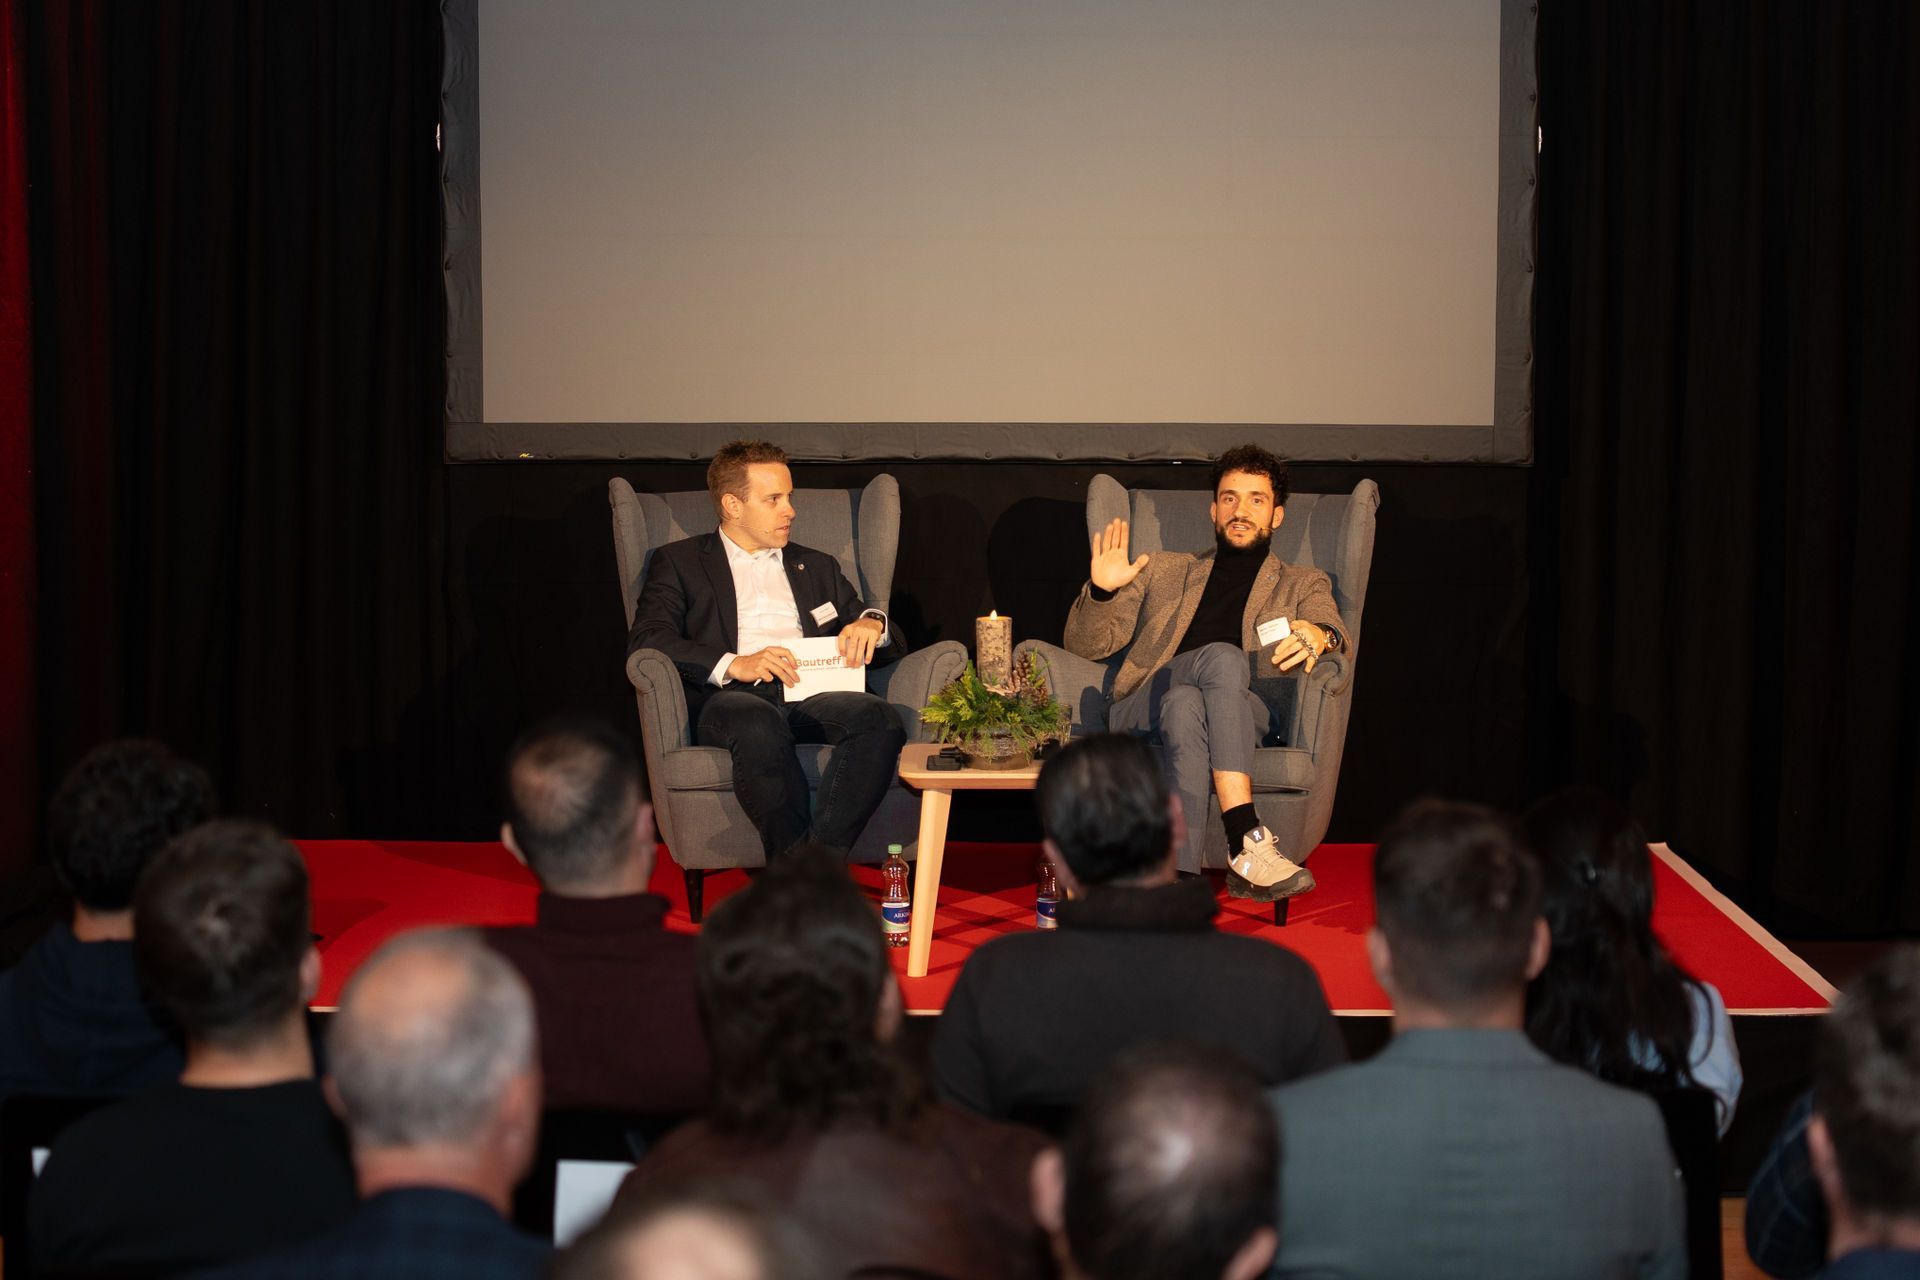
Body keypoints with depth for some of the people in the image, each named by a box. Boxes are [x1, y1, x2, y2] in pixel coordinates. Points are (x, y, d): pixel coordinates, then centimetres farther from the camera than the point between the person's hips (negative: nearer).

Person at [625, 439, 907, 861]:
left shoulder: (817, 567, 31)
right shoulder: (678, 562, 19)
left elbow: (891, 645, 30)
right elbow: (646, 642, 2)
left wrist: (872, 624, 4)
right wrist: (733, 664, -14)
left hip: (813, 699, 4)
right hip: (732, 699, -3)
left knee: (878, 718, -32)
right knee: (757, 723, -41)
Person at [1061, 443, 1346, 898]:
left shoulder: (1302, 584, 27)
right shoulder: (1163, 570, 29)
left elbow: (1333, 630, 3)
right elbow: (1087, 644, 22)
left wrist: (1319, 634, -23)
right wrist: (1100, 591, -1)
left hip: (1247, 714, 0)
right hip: (1144, 710, 0)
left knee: (1188, 705, -38)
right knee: (1222, 657, -35)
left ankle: (1181, 880, -51)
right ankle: (1248, 842, -49)